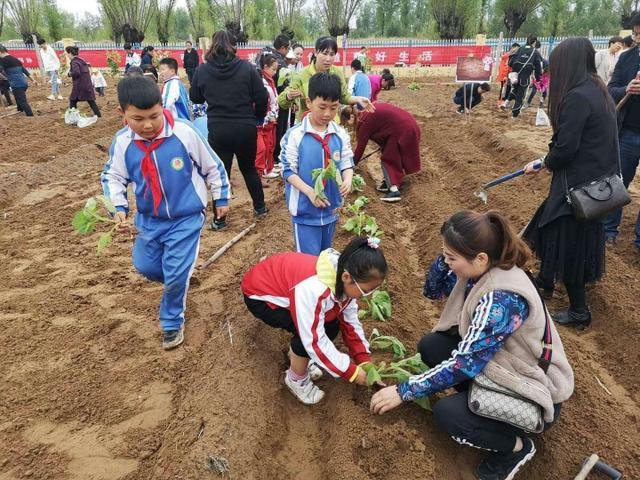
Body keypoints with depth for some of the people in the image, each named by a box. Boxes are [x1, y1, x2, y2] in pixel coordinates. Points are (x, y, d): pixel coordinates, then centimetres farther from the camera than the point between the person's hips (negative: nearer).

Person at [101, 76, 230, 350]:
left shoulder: (184, 133, -20)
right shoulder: (122, 143, -10)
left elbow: (212, 166, -6)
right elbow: (113, 177, 6)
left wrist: (221, 199, 4)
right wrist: (118, 208, -9)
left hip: (186, 218, -4)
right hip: (149, 219, 5)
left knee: (176, 275, 0)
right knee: (145, 266, 18)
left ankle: (172, 322, 26)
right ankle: (178, 282, 49)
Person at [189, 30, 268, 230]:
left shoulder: (202, 70, -2)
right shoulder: (246, 68, -6)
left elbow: (195, 98, 10)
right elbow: (261, 97, -4)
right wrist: (257, 117, 14)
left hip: (218, 130, 0)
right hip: (245, 128, 0)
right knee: (249, 168, 20)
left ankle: (219, 219, 13)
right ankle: (260, 207, 30)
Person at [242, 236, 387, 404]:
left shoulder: (344, 280, -16)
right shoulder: (313, 289, -42)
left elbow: (350, 320, -3)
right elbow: (314, 340, -34)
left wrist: (365, 360, -6)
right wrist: (351, 372, -24)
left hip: (282, 285, 7)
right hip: (260, 295, -7)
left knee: (330, 327, -3)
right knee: (310, 334, -23)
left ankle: (298, 354, 23)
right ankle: (296, 379, 4)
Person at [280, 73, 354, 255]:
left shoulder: (341, 135, -1)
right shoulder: (294, 135, -13)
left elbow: (347, 164, 5)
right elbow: (288, 170, -10)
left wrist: (348, 180, -18)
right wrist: (309, 191, -23)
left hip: (331, 207, 5)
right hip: (304, 209, -4)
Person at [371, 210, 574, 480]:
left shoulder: (503, 299, -34)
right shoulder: (480, 271, -10)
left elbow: (463, 365, -31)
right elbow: (433, 290, 4)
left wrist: (402, 392, -25)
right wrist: (447, 256, -16)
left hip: (533, 392, -8)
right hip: (499, 364, 8)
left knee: (446, 414, -24)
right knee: (430, 346, -4)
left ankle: (517, 446, 2)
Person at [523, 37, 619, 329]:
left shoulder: (576, 97, -22)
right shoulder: (597, 90, 8)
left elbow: (565, 148, -22)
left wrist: (543, 164, -3)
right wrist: (550, 159, 10)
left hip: (578, 184, -9)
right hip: (596, 179, 9)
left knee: (568, 244, 5)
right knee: (551, 228, 24)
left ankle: (579, 312, 21)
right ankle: (545, 283, 44)